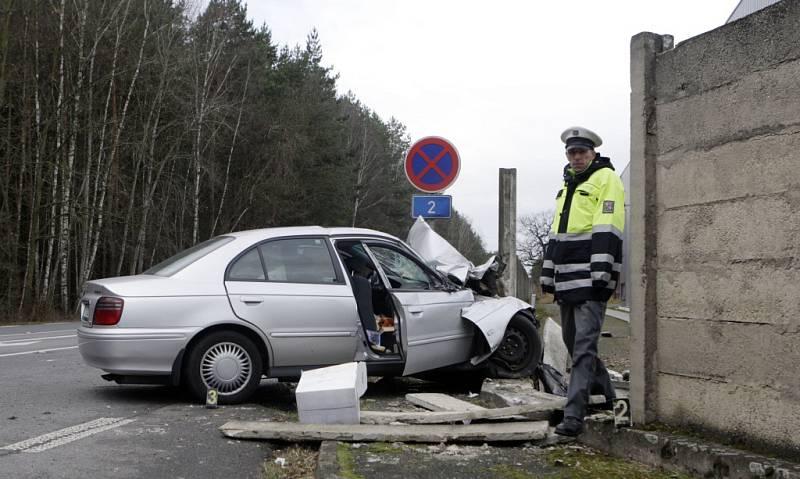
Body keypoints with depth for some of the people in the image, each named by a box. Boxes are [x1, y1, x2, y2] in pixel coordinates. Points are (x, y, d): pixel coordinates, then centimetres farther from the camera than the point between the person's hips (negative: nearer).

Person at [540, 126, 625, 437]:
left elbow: (608, 229, -14)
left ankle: (573, 416, -16)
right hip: (567, 280, 9)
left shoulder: (606, 179, -3)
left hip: (590, 281, -9)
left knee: (584, 346, -12)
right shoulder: (567, 185, 23)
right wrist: (549, 275, 21)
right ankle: (605, 396, 32)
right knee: (572, 341, 15)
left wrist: (601, 273, -21)